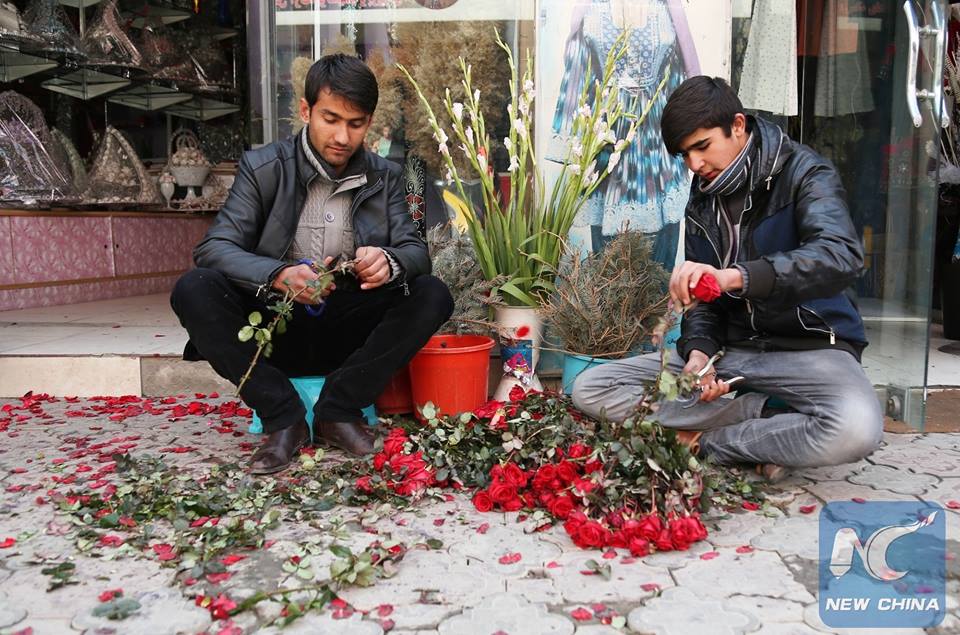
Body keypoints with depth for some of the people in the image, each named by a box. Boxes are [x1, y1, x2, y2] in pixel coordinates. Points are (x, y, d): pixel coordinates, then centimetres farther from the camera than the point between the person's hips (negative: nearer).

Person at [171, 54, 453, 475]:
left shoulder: (385, 177, 4)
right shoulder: (263, 167, -4)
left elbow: (416, 251, -5)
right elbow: (213, 248, -14)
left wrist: (389, 261, -31)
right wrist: (280, 276, -34)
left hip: (346, 334, 2)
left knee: (433, 295, -20)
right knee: (193, 289, -26)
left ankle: (339, 409, -13)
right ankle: (283, 418, -16)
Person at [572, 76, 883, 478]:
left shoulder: (803, 173, -8)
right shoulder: (702, 201, 10)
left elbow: (842, 256, -28)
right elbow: (702, 294, 12)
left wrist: (733, 276, -42)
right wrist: (699, 351, -10)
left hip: (809, 347, -5)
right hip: (731, 348, 5)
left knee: (856, 429, -39)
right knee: (590, 390, -10)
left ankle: (711, 442, -13)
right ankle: (766, 413, -13)